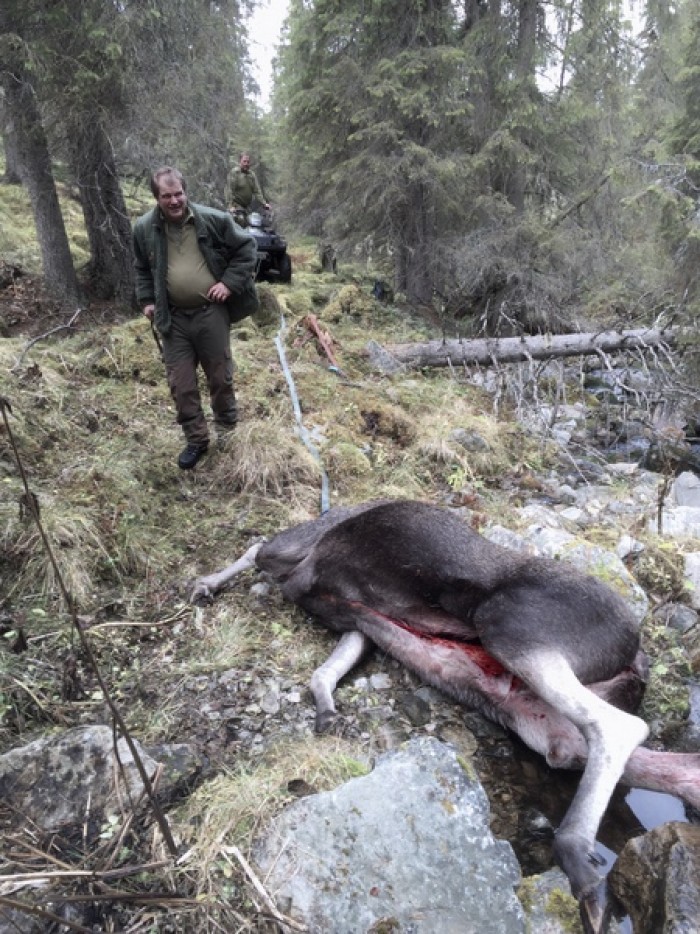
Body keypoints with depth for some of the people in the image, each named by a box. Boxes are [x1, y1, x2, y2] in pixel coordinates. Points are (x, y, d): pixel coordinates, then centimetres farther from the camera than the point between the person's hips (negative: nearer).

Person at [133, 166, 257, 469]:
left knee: (220, 378, 11)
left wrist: (229, 283, -8)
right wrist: (146, 300, 8)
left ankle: (228, 431, 34)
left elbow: (246, 248, 2)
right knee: (180, 385, 5)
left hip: (211, 313, -2)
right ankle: (196, 440, 21)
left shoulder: (214, 220, -8)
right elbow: (142, 269, 17)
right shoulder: (145, 229, 0)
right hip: (172, 318, 2)